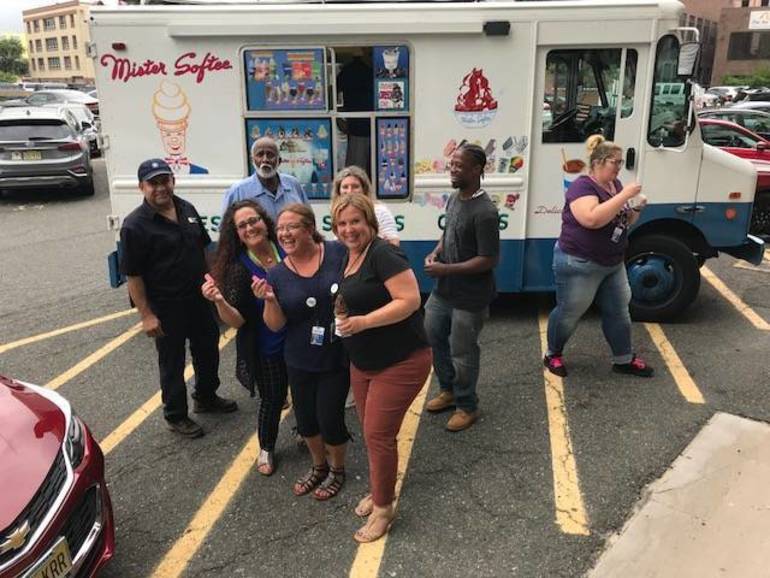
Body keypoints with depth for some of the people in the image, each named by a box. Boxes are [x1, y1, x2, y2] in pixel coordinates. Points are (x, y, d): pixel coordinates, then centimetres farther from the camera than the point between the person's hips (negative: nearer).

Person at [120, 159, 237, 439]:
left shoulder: (187, 209, 2)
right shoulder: (135, 225, -18)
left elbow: (203, 246, 15)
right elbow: (132, 275, -17)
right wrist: (146, 315, -18)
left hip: (198, 298, 7)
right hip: (165, 307, -7)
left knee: (208, 349, 21)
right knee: (172, 361, 8)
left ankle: (206, 397, 44)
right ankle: (176, 416, 27)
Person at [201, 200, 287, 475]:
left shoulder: (286, 251, -10)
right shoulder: (238, 268, -17)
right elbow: (237, 320, -20)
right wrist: (219, 300, -37)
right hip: (266, 350, -3)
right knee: (272, 399, 14)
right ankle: (266, 449, 42)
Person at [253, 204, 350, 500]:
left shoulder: (338, 253, -13)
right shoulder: (276, 274, -5)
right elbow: (276, 325, -5)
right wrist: (269, 299, -22)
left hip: (338, 357, -3)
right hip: (300, 361, 3)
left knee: (329, 418, 4)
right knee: (305, 419, 16)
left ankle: (337, 469, 34)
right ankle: (319, 466, 45)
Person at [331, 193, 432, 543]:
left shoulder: (382, 254, -19)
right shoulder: (347, 256, 8)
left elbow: (410, 300, -27)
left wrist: (363, 322, -28)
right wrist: (342, 317, 1)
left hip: (400, 362, -8)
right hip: (362, 363, 8)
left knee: (378, 434, -1)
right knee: (370, 431, 18)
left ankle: (383, 508, 18)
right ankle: (378, 490, 39)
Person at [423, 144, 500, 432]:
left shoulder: (484, 212, -24)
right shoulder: (454, 198, 3)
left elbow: (488, 260, -23)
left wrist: (445, 269, -23)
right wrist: (435, 253, -2)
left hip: (470, 297, -9)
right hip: (443, 289, 9)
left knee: (462, 352, 6)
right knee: (433, 336, 21)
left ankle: (466, 407, 28)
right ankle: (448, 390, 43)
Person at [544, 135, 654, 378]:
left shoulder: (615, 184, 8)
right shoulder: (582, 186, -18)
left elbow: (624, 221, 17)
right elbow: (592, 219, -35)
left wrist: (636, 209, -5)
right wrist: (624, 195, -30)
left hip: (614, 264, 9)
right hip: (579, 265, -8)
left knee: (619, 311, 15)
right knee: (568, 314, 6)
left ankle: (624, 359, 29)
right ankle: (552, 355, 26)